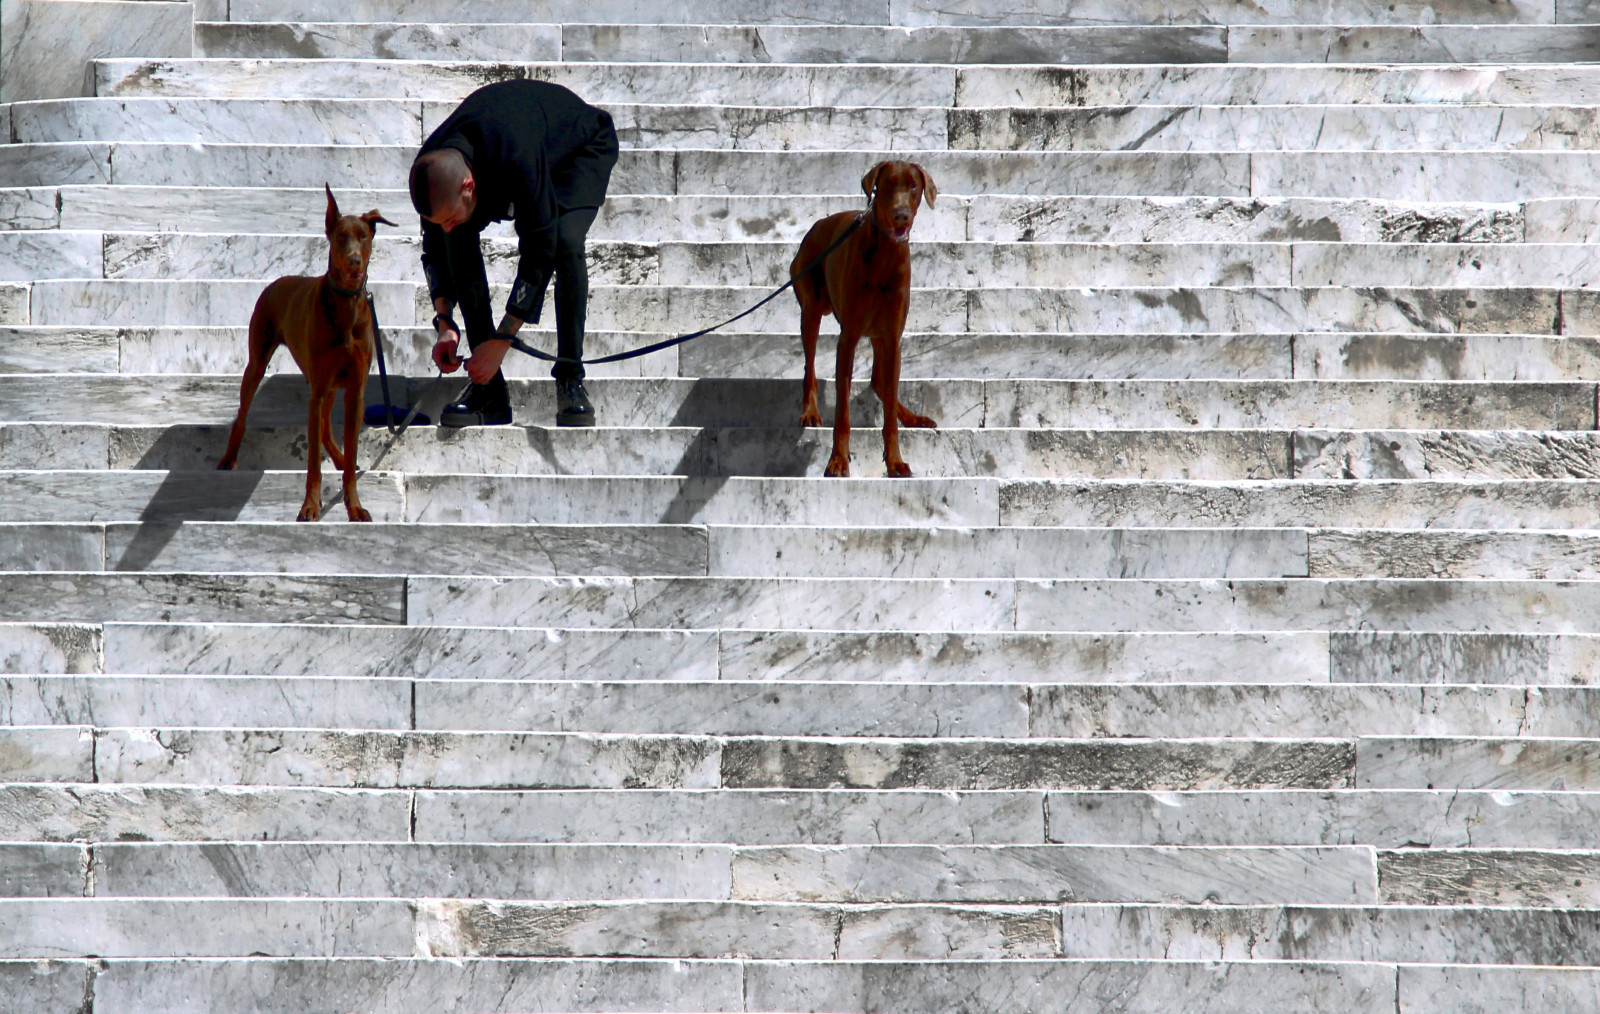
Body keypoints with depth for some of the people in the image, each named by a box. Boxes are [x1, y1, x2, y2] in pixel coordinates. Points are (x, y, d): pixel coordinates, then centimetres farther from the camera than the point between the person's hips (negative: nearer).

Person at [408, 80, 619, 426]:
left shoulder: (518, 158, -47)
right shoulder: (432, 169, -28)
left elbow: (539, 251, -40)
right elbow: (435, 244, -10)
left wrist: (500, 342, -36)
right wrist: (444, 323, -18)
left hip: (585, 145, -5)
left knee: (566, 242, -33)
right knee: (459, 238, -19)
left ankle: (571, 381, -18)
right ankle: (489, 389, -14)